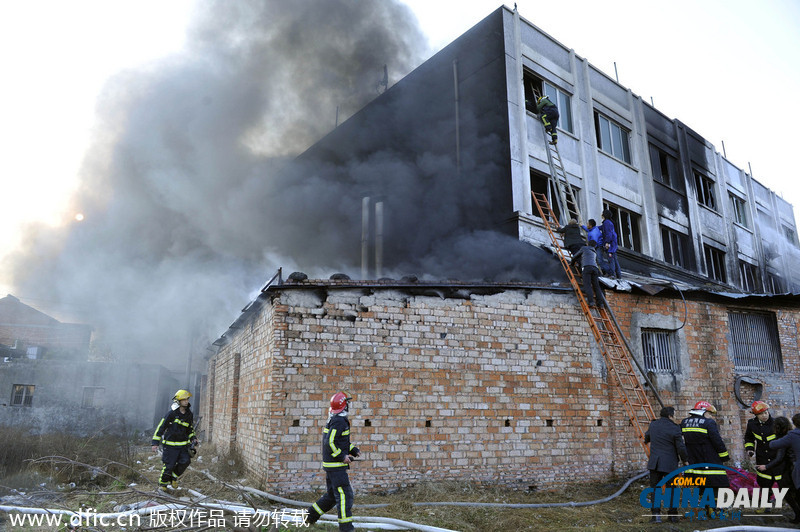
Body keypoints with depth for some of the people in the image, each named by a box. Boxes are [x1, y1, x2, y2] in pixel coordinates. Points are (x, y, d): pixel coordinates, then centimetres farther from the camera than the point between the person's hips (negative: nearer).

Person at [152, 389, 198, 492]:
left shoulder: (189, 415, 5)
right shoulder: (172, 413, -13)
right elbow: (161, 427, -9)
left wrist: (193, 438, 5)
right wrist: (155, 443, -11)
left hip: (183, 444, 5)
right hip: (170, 444, -5)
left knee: (185, 461, -9)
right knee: (169, 465, -1)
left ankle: (174, 477, 17)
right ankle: (163, 483, 25)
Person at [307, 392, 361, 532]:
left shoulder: (335, 420, 14)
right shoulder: (339, 421, -18)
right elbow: (329, 442, -26)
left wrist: (354, 450, 13)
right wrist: (342, 456, -19)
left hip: (332, 465, 10)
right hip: (336, 466, -10)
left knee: (332, 495, 19)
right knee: (344, 495, -6)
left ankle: (311, 515, 28)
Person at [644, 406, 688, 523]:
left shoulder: (653, 424, 4)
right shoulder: (675, 429, -10)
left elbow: (647, 436, 25)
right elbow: (681, 448, -8)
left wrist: (647, 440, 49)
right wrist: (685, 460, 10)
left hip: (654, 463, 2)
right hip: (670, 464, -2)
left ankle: (656, 514, -1)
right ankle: (673, 515, 19)